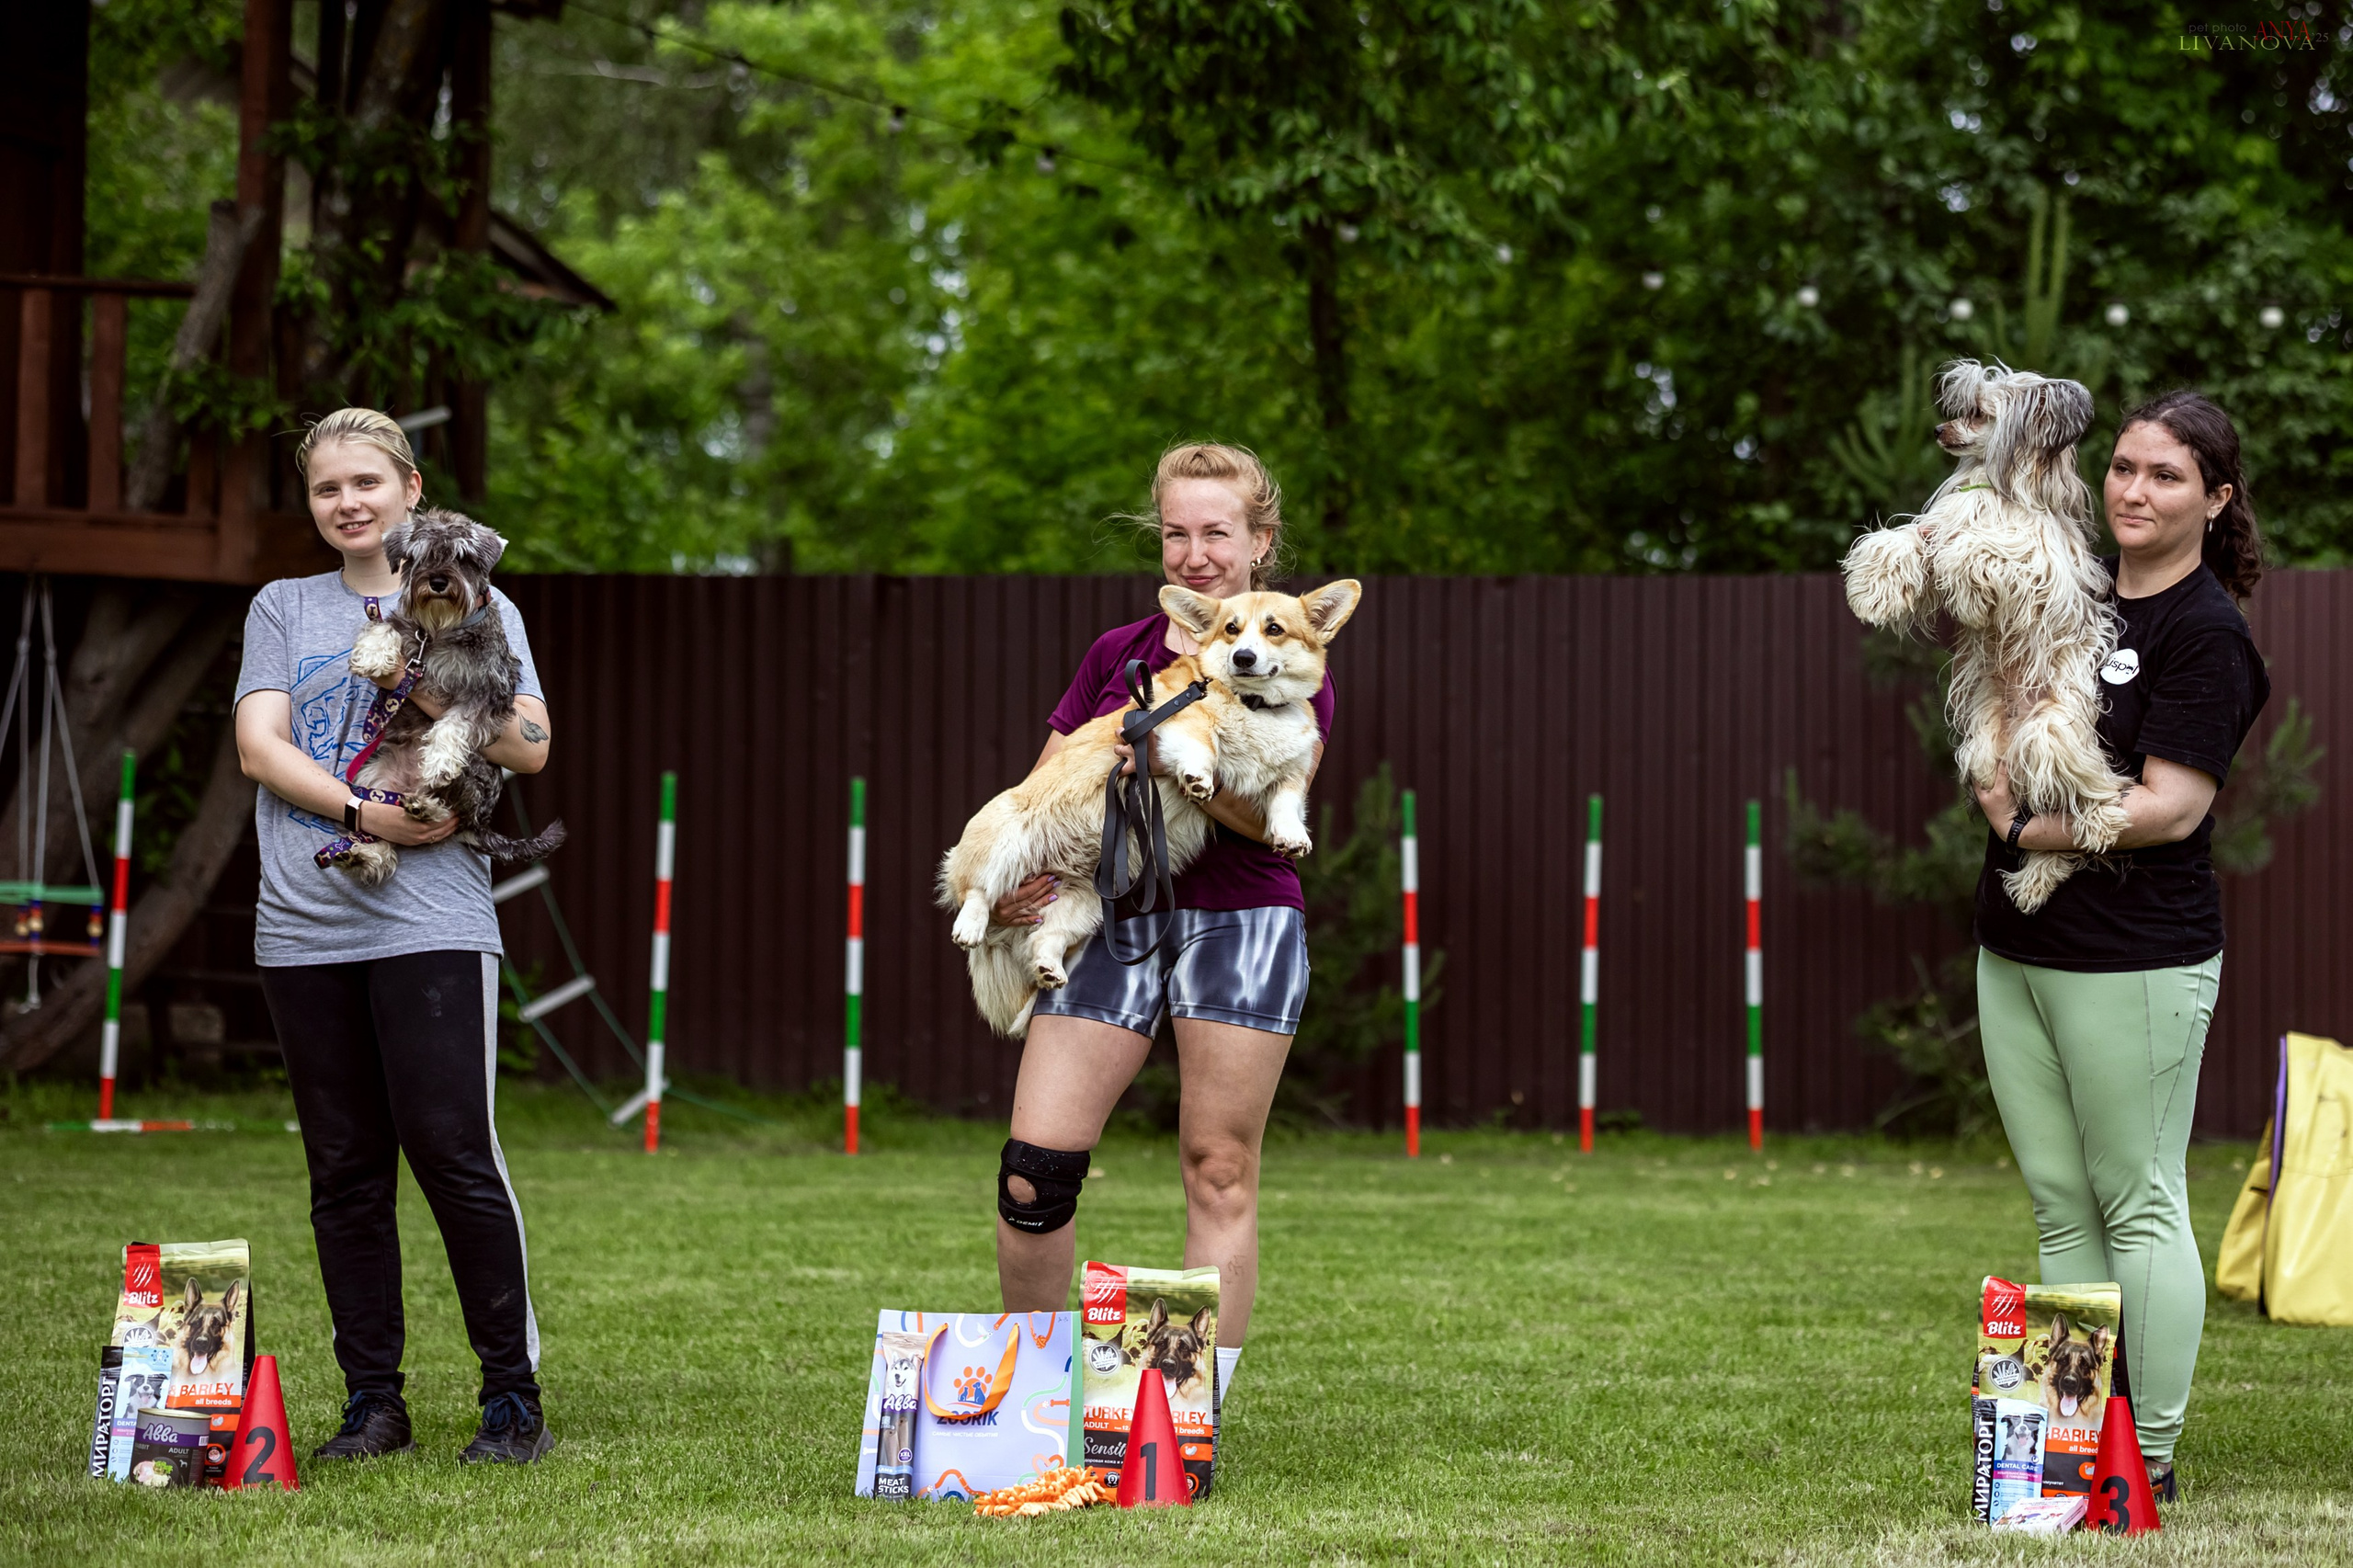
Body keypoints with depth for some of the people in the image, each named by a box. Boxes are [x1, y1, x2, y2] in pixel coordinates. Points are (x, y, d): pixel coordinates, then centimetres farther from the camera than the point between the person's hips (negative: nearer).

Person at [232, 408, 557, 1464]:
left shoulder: (477, 607, 10)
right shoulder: (284, 610, 15)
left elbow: (530, 748, 0)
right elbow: (260, 747, 2)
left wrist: (425, 681, -13)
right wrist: (363, 814, -12)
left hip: (431, 923, -3)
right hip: (305, 927, 3)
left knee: (454, 1153, -11)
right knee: (344, 1173, 4)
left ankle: (515, 1397, -4)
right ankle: (372, 1402, 11)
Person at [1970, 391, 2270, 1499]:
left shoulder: (2207, 634, -11)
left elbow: (2170, 807, -17)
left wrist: (2028, 832, -11)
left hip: (2135, 962, -7)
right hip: (2015, 950, 8)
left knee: (2138, 1207, -1)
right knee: (2061, 1205, 10)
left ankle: (2151, 1459, 4)